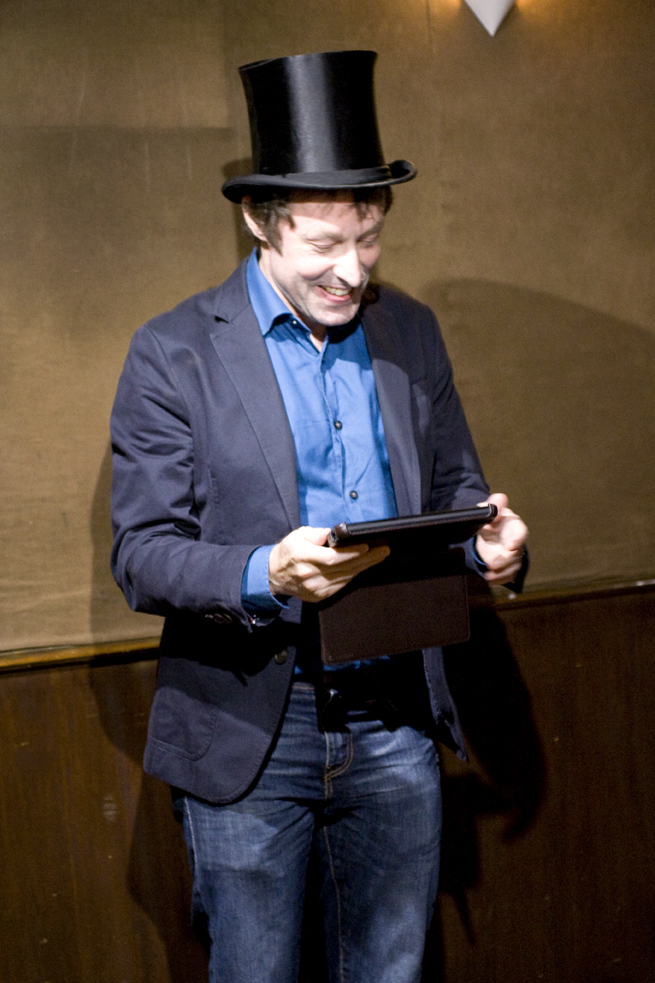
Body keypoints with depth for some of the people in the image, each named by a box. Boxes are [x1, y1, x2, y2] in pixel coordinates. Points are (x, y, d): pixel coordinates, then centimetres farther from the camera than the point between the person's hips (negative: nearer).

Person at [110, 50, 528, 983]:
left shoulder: (412, 331, 5)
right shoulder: (174, 353, -9)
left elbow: (452, 485, 13)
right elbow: (141, 554, -11)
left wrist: (490, 537, -10)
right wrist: (265, 575, -30)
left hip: (396, 722, 4)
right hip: (248, 731, -3)